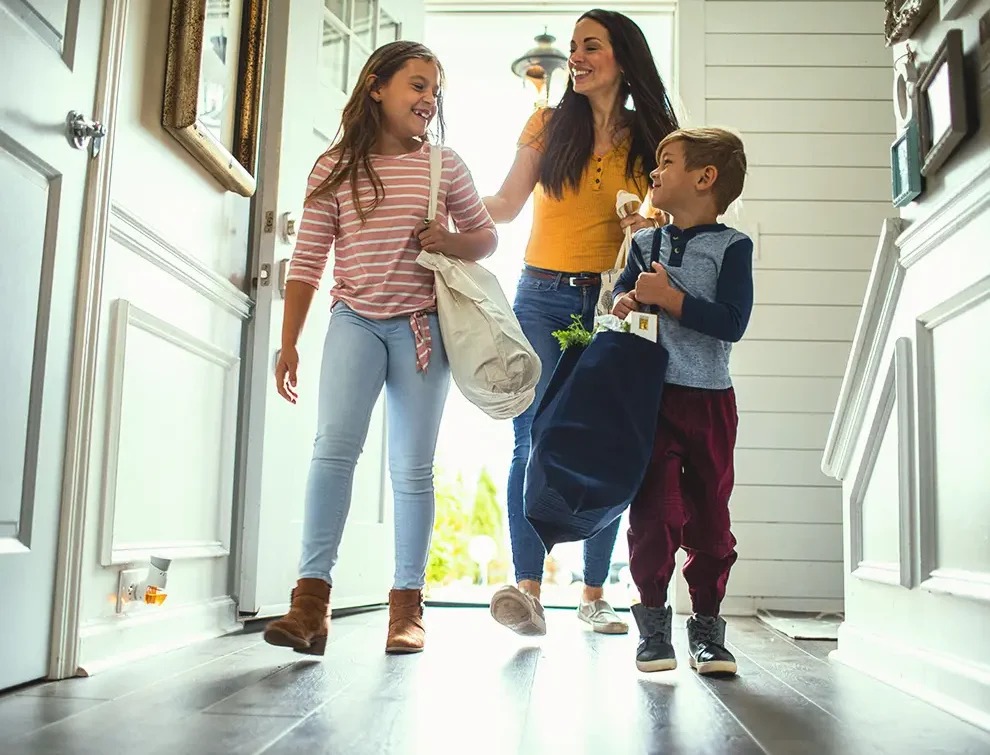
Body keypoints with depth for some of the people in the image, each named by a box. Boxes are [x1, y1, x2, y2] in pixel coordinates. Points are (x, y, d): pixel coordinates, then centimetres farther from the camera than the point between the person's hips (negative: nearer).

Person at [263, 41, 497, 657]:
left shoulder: (444, 164, 6)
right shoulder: (334, 168, 3)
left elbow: (487, 237, 13)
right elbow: (308, 262, 2)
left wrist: (452, 242, -9)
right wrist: (289, 344, -3)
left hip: (422, 326, 1)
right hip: (355, 321, -1)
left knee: (413, 467, 2)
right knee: (335, 443, -19)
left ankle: (408, 602, 10)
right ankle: (312, 596, -16)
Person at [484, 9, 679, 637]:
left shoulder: (652, 138, 11)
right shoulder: (550, 124, 12)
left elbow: (667, 221, 13)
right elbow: (505, 206, 10)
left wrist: (652, 229, -9)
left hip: (612, 305, 1)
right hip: (542, 300, 0)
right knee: (535, 441, -14)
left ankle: (595, 594, 12)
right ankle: (528, 590, -16)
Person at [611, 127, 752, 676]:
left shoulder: (731, 246, 0)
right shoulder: (645, 243, 12)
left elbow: (732, 323, -11)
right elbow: (621, 293, 16)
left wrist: (669, 298, -15)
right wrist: (625, 302, -7)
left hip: (708, 400, -2)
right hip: (651, 395, 2)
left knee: (708, 513, 5)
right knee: (654, 511, -2)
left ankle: (706, 625, 17)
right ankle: (652, 623, 9)